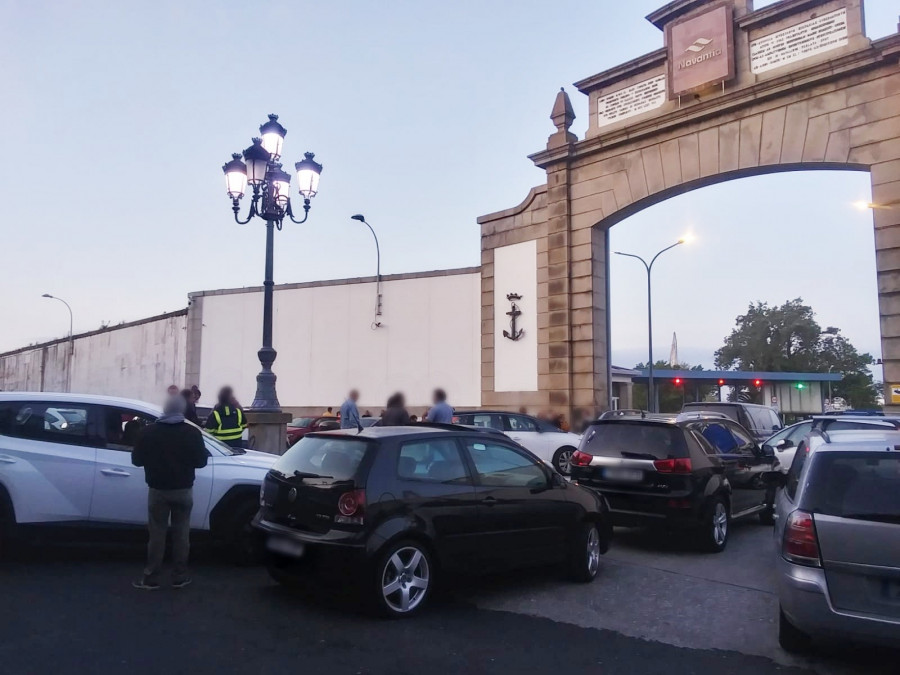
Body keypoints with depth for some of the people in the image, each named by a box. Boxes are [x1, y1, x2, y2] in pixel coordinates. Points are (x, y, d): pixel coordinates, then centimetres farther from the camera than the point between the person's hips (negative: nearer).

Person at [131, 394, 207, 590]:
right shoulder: (192, 432, -8)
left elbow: (136, 460, 2)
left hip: (158, 490, 0)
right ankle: (180, 576, 13)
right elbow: (201, 461, -3)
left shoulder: (149, 432, -5)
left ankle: (151, 578, 10)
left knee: (157, 534, 7)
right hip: (183, 490, 0)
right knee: (181, 533, 8)